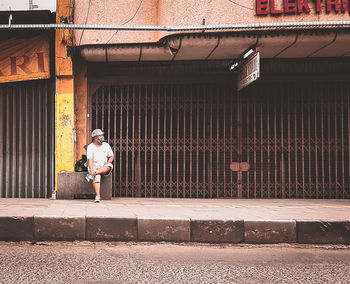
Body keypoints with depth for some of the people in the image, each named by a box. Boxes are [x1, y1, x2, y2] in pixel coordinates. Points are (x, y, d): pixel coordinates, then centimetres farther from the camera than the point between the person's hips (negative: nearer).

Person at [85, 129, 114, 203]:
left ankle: (91, 175, -38)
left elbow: (111, 156, 13)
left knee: (109, 166, -33)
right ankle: (97, 196, -35)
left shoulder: (106, 145, 8)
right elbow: (90, 159, -14)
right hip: (94, 167, -2)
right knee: (96, 177, -32)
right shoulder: (90, 147, -3)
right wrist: (91, 170, -27)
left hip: (104, 167, 2)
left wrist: (107, 163, -8)